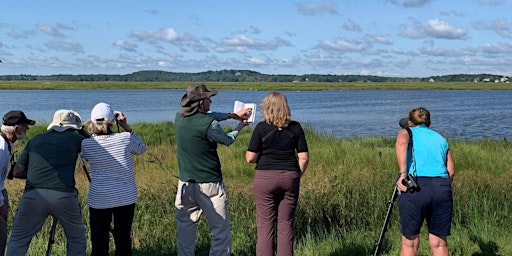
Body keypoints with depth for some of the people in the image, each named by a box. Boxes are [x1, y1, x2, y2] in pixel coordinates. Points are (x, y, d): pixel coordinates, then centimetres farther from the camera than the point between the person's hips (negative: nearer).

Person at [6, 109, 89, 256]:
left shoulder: (35, 140, 19)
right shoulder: (74, 138, 12)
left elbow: (18, 172, 17)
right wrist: (81, 131, 37)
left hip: (33, 195, 1)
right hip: (64, 196, -1)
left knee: (18, 241, 12)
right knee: (76, 240, 17)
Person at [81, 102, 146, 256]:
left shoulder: (86, 144, -7)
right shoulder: (125, 138, -9)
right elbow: (141, 149, 12)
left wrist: (88, 133, 9)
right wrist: (126, 127, 8)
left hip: (99, 199, 0)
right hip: (126, 197, 1)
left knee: (99, 243, 6)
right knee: (123, 240, 10)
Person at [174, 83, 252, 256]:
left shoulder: (179, 118, 2)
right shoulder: (210, 125, -17)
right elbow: (227, 140, 3)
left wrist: (232, 115, 23)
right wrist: (239, 127, 23)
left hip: (185, 184, 6)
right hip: (209, 185, -6)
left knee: (185, 230, 13)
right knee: (221, 232, 5)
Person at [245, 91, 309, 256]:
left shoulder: (261, 127, -7)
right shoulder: (295, 127, 1)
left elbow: (250, 158, -8)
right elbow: (304, 157, -2)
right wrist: (297, 176, 12)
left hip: (265, 178, -2)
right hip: (289, 177, 3)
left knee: (265, 225, 4)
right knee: (286, 225, 9)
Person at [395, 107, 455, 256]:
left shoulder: (407, 132, 16)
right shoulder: (441, 139, 26)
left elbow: (401, 143, -10)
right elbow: (451, 171, 14)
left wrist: (403, 174, -15)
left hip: (416, 187, -3)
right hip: (442, 188, 3)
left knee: (410, 243, 5)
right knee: (439, 243, 11)